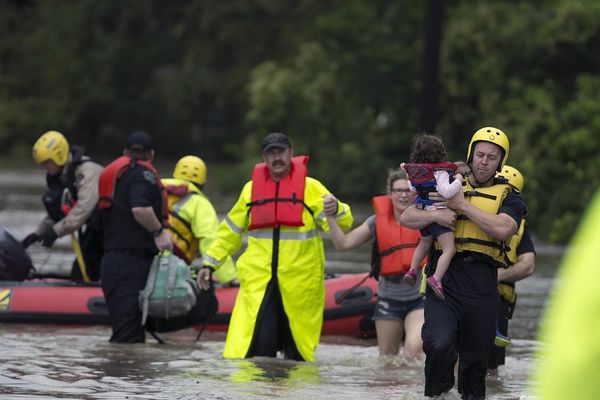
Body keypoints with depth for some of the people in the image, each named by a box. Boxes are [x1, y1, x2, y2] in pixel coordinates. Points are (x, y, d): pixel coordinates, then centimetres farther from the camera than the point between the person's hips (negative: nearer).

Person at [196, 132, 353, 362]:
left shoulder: (310, 188, 3)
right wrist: (209, 263, 20)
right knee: (258, 342, -13)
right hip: (258, 280, 2)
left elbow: (343, 223, -4)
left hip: (300, 281, -1)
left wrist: (335, 210, -26)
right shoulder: (251, 189, 12)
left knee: (297, 349, 4)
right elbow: (231, 231, 23)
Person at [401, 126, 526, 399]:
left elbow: (502, 229, -10)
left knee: (475, 361, 6)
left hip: (482, 288, 1)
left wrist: (463, 205, -8)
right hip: (444, 282, -1)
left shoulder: (508, 197, 12)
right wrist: (435, 215, -8)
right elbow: (407, 218, 12)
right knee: (440, 344, -24)